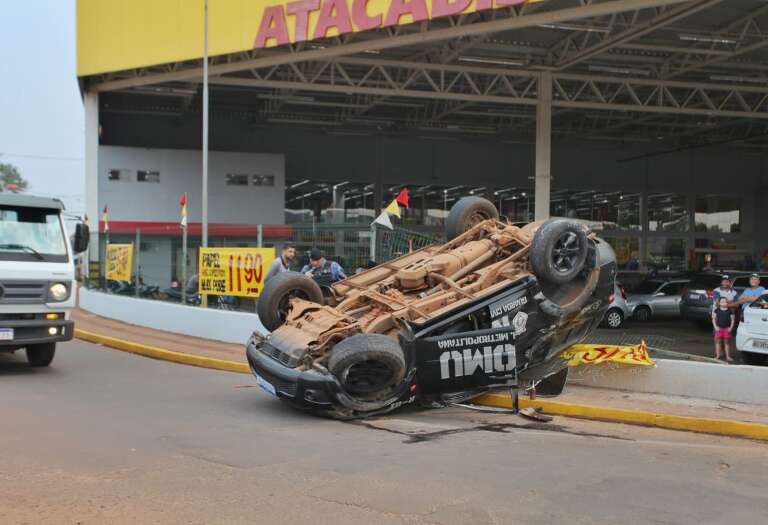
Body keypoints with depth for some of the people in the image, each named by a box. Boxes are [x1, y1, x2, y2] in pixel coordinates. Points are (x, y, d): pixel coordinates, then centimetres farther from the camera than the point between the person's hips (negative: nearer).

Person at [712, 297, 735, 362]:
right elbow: (714, 319, 4)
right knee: (718, 341, 2)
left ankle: (728, 356, 13)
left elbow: (732, 319, 4)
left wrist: (731, 327, -5)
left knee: (727, 342, 6)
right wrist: (715, 326, -6)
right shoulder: (717, 310, 0)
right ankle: (718, 355, 11)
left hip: (727, 328, 0)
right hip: (719, 328, 0)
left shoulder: (730, 310, 0)